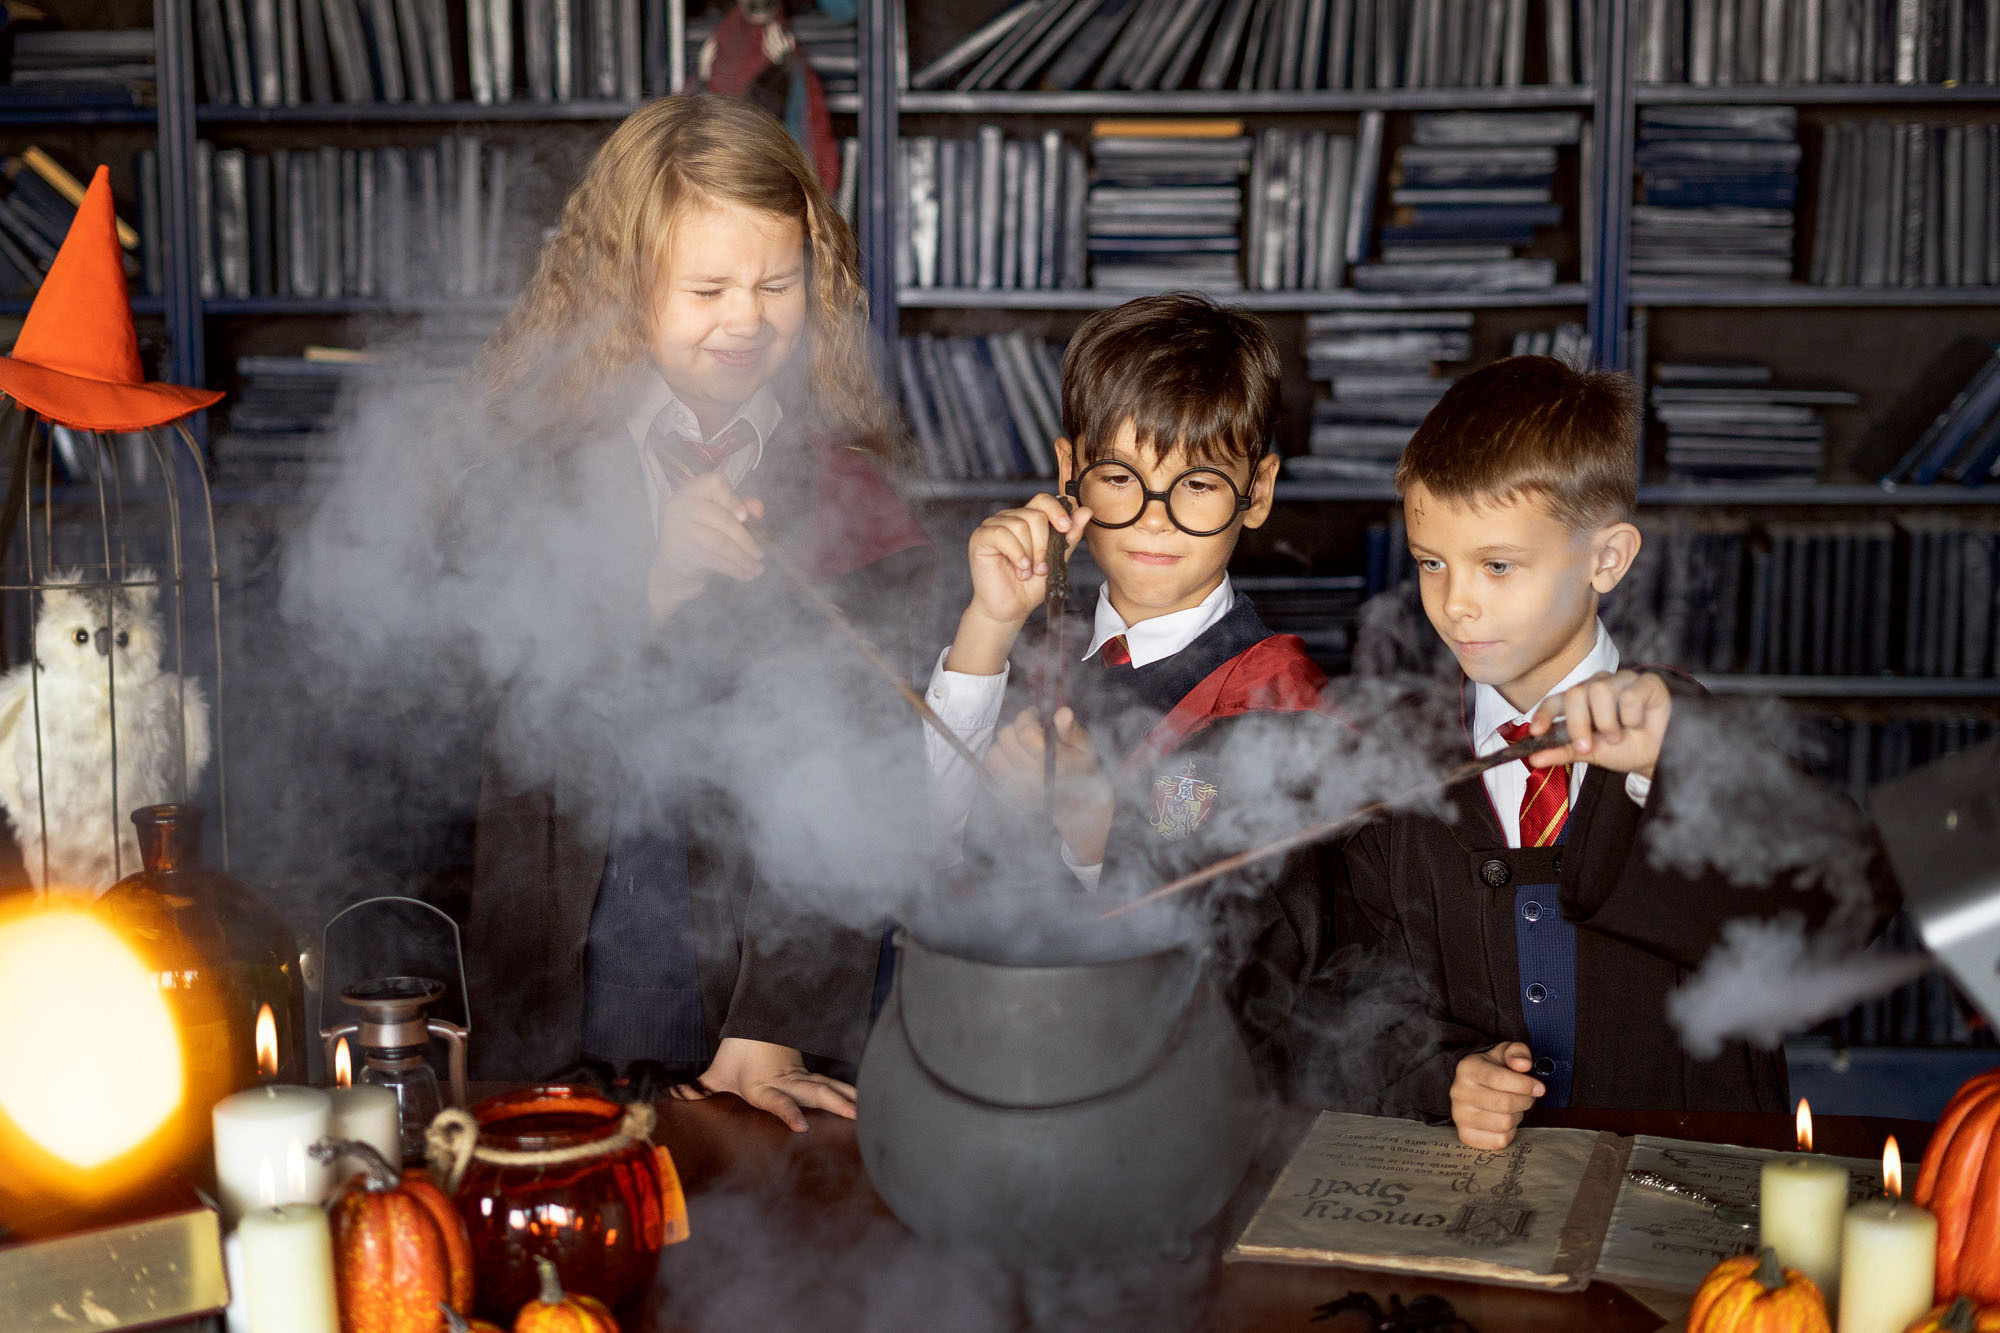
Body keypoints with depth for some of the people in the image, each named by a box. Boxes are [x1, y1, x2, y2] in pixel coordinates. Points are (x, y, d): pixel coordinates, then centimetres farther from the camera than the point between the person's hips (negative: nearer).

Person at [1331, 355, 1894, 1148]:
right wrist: (1445, 1080, -10)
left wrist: (1674, 769, -25)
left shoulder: (1700, 733, 1)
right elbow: (1375, 996, 9)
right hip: (1466, 1175, 3)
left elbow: (1846, 909, -14)